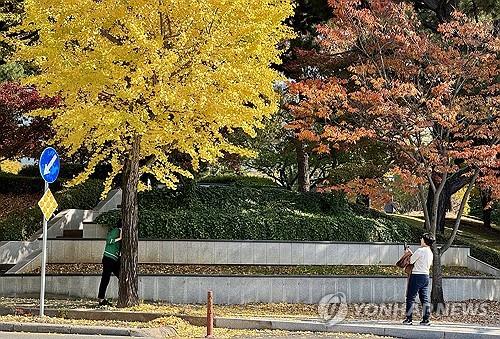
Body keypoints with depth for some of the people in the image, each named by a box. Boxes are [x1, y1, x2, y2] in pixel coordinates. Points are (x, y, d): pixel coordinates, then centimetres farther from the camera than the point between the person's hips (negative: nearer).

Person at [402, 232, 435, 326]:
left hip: (417, 276, -8)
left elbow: (411, 261, -8)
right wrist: (411, 253, 23)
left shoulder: (420, 251, -15)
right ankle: (426, 319, 5)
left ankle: (408, 319, 1)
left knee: (411, 298, 0)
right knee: (425, 298, 8)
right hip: (426, 276, 8)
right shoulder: (430, 252, 12)